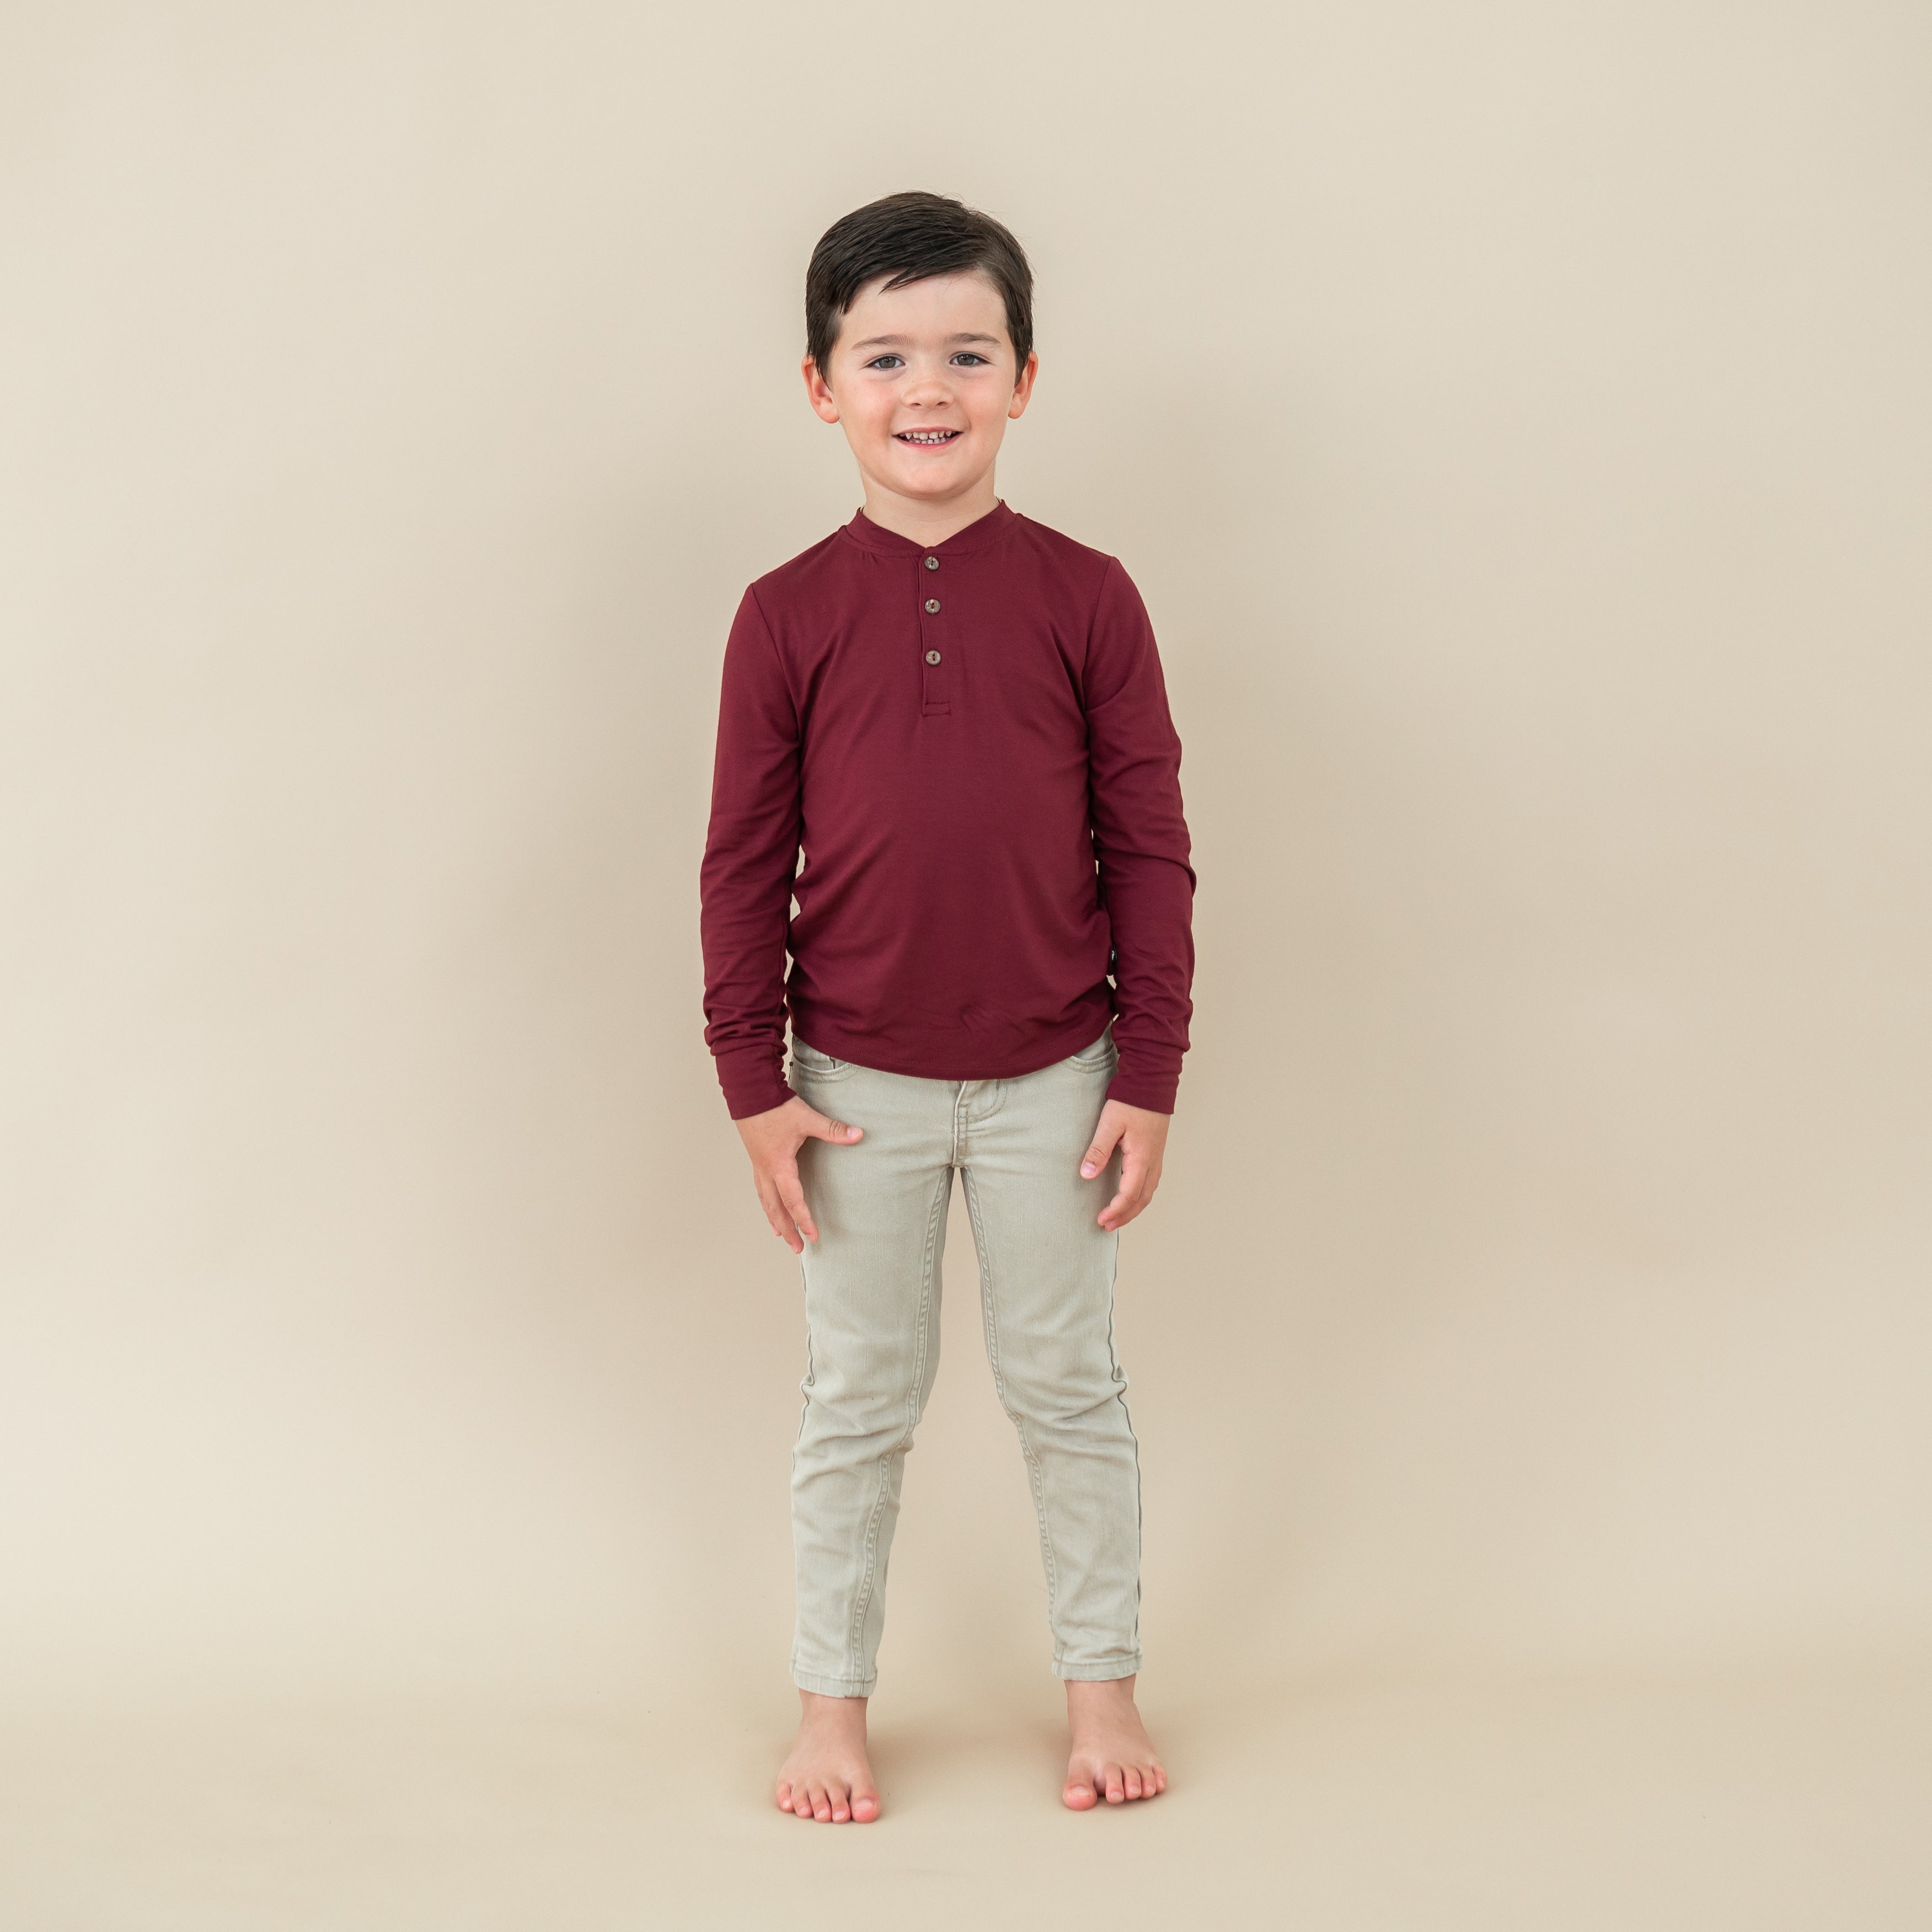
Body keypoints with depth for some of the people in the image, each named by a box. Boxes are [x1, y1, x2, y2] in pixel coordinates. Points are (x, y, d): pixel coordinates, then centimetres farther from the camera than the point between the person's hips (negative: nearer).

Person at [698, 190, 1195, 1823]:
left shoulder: (1086, 598, -6)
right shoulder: (790, 615, -5)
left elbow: (1151, 849, -3)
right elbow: (744, 866, -1)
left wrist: (1148, 1078, -4)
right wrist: (755, 1087, -3)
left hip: (1051, 1077, 0)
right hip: (858, 1083, 0)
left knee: (1068, 1387, 13)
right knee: (859, 1401, 13)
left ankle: (1103, 1682, 28)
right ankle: (833, 1699, 27)